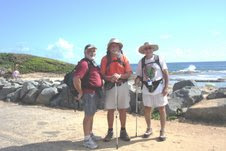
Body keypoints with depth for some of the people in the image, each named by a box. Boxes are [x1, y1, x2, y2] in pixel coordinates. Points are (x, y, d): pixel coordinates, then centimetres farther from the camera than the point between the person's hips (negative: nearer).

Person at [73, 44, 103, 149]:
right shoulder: (84, 63, -16)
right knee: (88, 115, -4)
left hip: (94, 92, 10)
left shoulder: (93, 63, 16)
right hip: (88, 92, -10)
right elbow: (76, 79, -27)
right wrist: (80, 92, -19)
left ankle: (90, 134, 30)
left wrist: (100, 88, 18)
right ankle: (87, 139, 4)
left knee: (91, 114, 17)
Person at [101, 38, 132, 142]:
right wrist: (110, 78, -22)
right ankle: (110, 131, 18)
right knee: (110, 110, 4)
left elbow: (129, 73, 0)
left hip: (123, 86, 1)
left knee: (123, 109, 7)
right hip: (110, 86, -1)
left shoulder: (124, 58, 5)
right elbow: (102, 74, -3)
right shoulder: (105, 59, 2)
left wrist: (119, 76, -18)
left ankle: (123, 131, 21)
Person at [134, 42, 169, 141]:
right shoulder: (141, 62, 4)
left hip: (159, 87, -2)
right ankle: (149, 129, 30)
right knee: (147, 110, 8)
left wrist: (166, 87, -9)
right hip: (146, 89, 3)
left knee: (161, 109, 4)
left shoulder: (159, 59, -2)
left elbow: (166, 73, -2)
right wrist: (137, 81, -13)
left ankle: (162, 131, 19)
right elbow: (139, 75, 9)